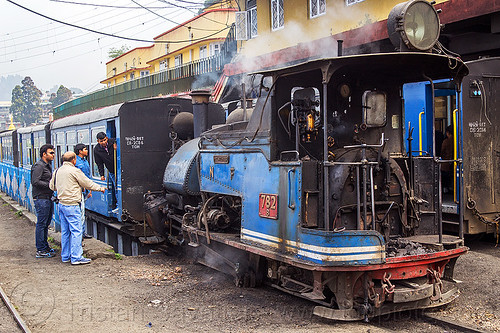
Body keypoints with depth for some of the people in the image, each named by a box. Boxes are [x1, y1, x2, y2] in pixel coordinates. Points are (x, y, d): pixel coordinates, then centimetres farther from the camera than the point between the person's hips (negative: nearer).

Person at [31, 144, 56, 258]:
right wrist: (49, 185, -19)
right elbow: (35, 182, -21)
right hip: (41, 198, -10)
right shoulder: (38, 166, -13)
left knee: (46, 223, 16)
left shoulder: (48, 165, 17)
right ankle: (40, 251, -1)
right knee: (41, 224, -6)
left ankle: (45, 246, 26)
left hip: (48, 197, 10)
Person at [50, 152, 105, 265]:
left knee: (65, 231, 13)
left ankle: (65, 256, 19)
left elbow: (52, 186, 20)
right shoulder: (74, 171, -13)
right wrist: (100, 188, 9)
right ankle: (76, 257, -7)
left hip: (61, 204, 8)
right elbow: (87, 183, -5)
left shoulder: (57, 171, 10)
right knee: (76, 230, -5)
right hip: (71, 205, -8)